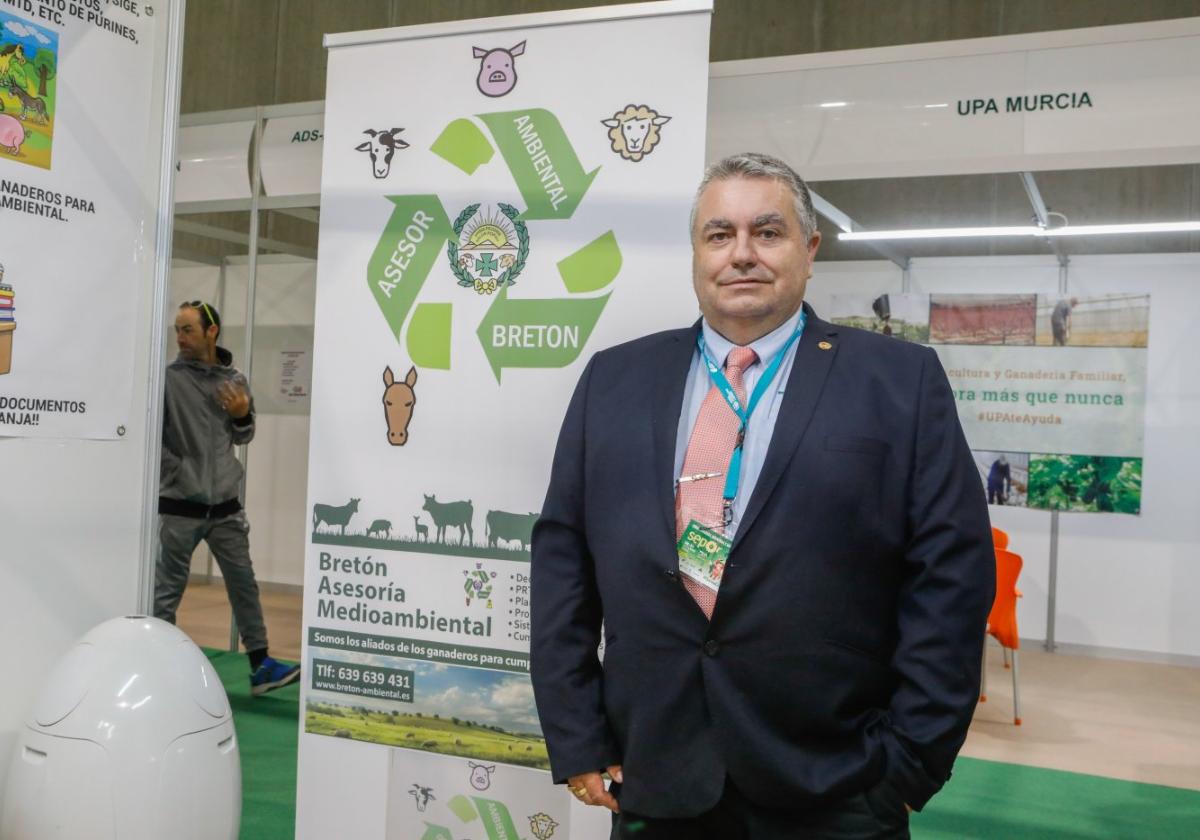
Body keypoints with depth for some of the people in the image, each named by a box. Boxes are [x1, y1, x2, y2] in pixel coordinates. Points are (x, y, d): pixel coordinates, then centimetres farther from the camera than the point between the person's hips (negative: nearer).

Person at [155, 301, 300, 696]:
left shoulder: (234, 379, 5)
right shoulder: (169, 378, -9)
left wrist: (242, 415, -5)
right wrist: (175, 470, -14)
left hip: (224, 504, 5)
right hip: (179, 505, -4)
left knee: (244, 583, 7)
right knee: (168, 590, 5)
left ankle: (260, 666, 14)